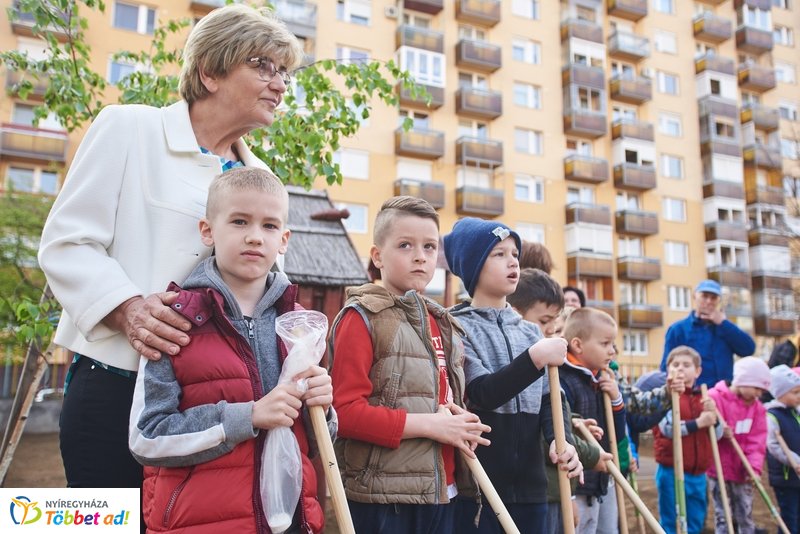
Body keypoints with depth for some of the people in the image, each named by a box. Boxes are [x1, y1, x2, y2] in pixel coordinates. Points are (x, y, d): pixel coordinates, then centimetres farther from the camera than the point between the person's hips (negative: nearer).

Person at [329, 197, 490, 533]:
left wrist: (465, 423, 1)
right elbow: (345, 410, -17)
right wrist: (428, 425, -19)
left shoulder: (442, 324, 14)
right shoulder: (361, 318, -9)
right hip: (382, 500, -7)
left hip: (441, 493, 7)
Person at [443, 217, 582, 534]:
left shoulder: (530, 332, 12)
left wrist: (560, 439, -13)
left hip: (530, 484, 6)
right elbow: (483, 394, -18)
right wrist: (536, 358, -27)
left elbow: (548, 399, 6)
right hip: (477, 484, -5)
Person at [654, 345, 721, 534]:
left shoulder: (704, 397, 12)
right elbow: (667, 428, -21)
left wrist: (712, 415, -9)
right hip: (672, 472, -6)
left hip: (698, 474, 6)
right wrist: (698, 423, -21)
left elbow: (718, 434, 8)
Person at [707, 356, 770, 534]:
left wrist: (754, 467, -15)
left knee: (745, 516, 14)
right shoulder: (714, 398, -12)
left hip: (743, 471, 4)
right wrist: (718, 431, -32)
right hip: (719, 469, -4)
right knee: (723, 517, 3)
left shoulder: (758, 407, 3)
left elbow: (756, 442, -2)